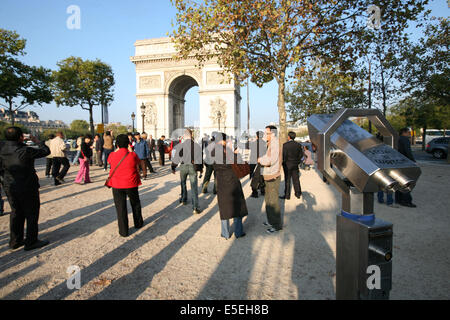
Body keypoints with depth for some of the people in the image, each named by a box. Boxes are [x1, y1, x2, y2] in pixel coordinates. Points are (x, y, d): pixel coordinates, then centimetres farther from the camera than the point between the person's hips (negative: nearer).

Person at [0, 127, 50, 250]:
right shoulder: (25, 151, -23)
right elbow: (46, 151, -11)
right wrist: (37, 141, 4)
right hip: (27, 188, -6)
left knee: (16, 213, 19)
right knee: (32, 214, 8)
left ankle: (15, 241, 30)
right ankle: (31, 242, 16)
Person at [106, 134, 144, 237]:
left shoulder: (112, 156, -8)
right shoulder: (133, 155, -13)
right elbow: (137, 162, 8)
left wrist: (117, 149, 21)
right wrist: (130, 150, 12)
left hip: (117, 186, 0)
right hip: (131, 184, 0)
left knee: (120, 208, 8)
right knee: (135, 204, 21)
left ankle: (123, 231, 14)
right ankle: (138, 223, 38)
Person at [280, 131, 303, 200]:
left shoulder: (285, 145, -15)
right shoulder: (298, 144, 2)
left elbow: (284, 155, -15)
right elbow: (301, 154, 5)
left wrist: (283, 163, -2)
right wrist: (297, 161, 15)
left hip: (287, 164, -5)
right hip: (295, 165, 5)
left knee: (287, 180, 2)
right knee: (296, 179, 13)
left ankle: (287, 195, 7)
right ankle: (298, 194, 21)